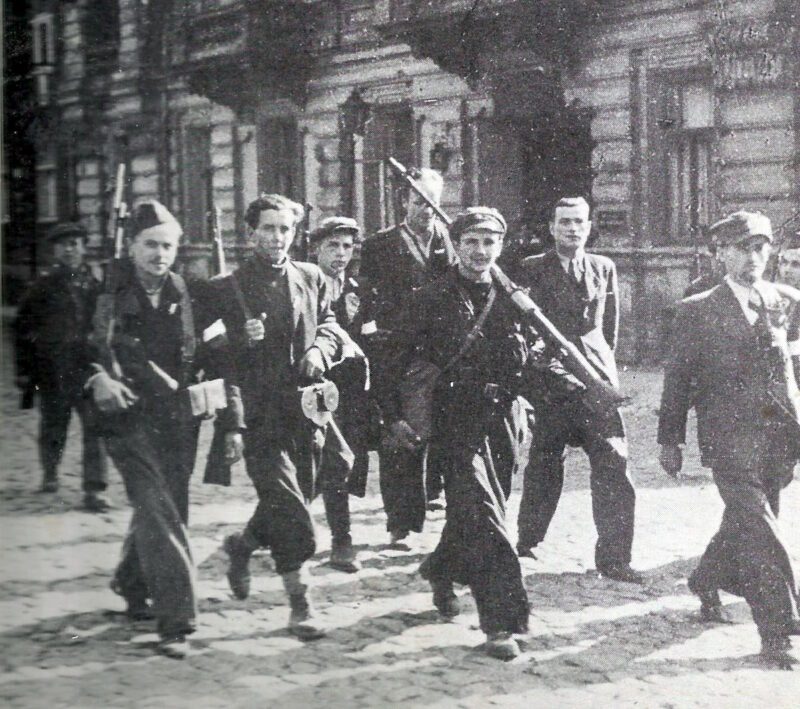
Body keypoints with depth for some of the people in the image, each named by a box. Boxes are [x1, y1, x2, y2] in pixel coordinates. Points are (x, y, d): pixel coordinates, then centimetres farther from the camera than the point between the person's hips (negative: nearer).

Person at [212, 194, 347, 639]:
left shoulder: (311, 278, 12)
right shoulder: (229, 288, 1)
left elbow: (330, 326, 15)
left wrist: (319, 349, -6)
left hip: (307, 410, 5)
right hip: (260, 416, -5)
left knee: (301, 497, 15)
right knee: (288, 507, -10)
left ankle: (243, 544, 43)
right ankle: (300, 602, -2)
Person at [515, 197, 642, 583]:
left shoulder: (604, 268, 14)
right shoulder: (532, 269, 3)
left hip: (597, 377, 2)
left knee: (614, 468, -7)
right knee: (544, 465, 7)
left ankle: (613, 558, -2)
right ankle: (527, 540, 27)